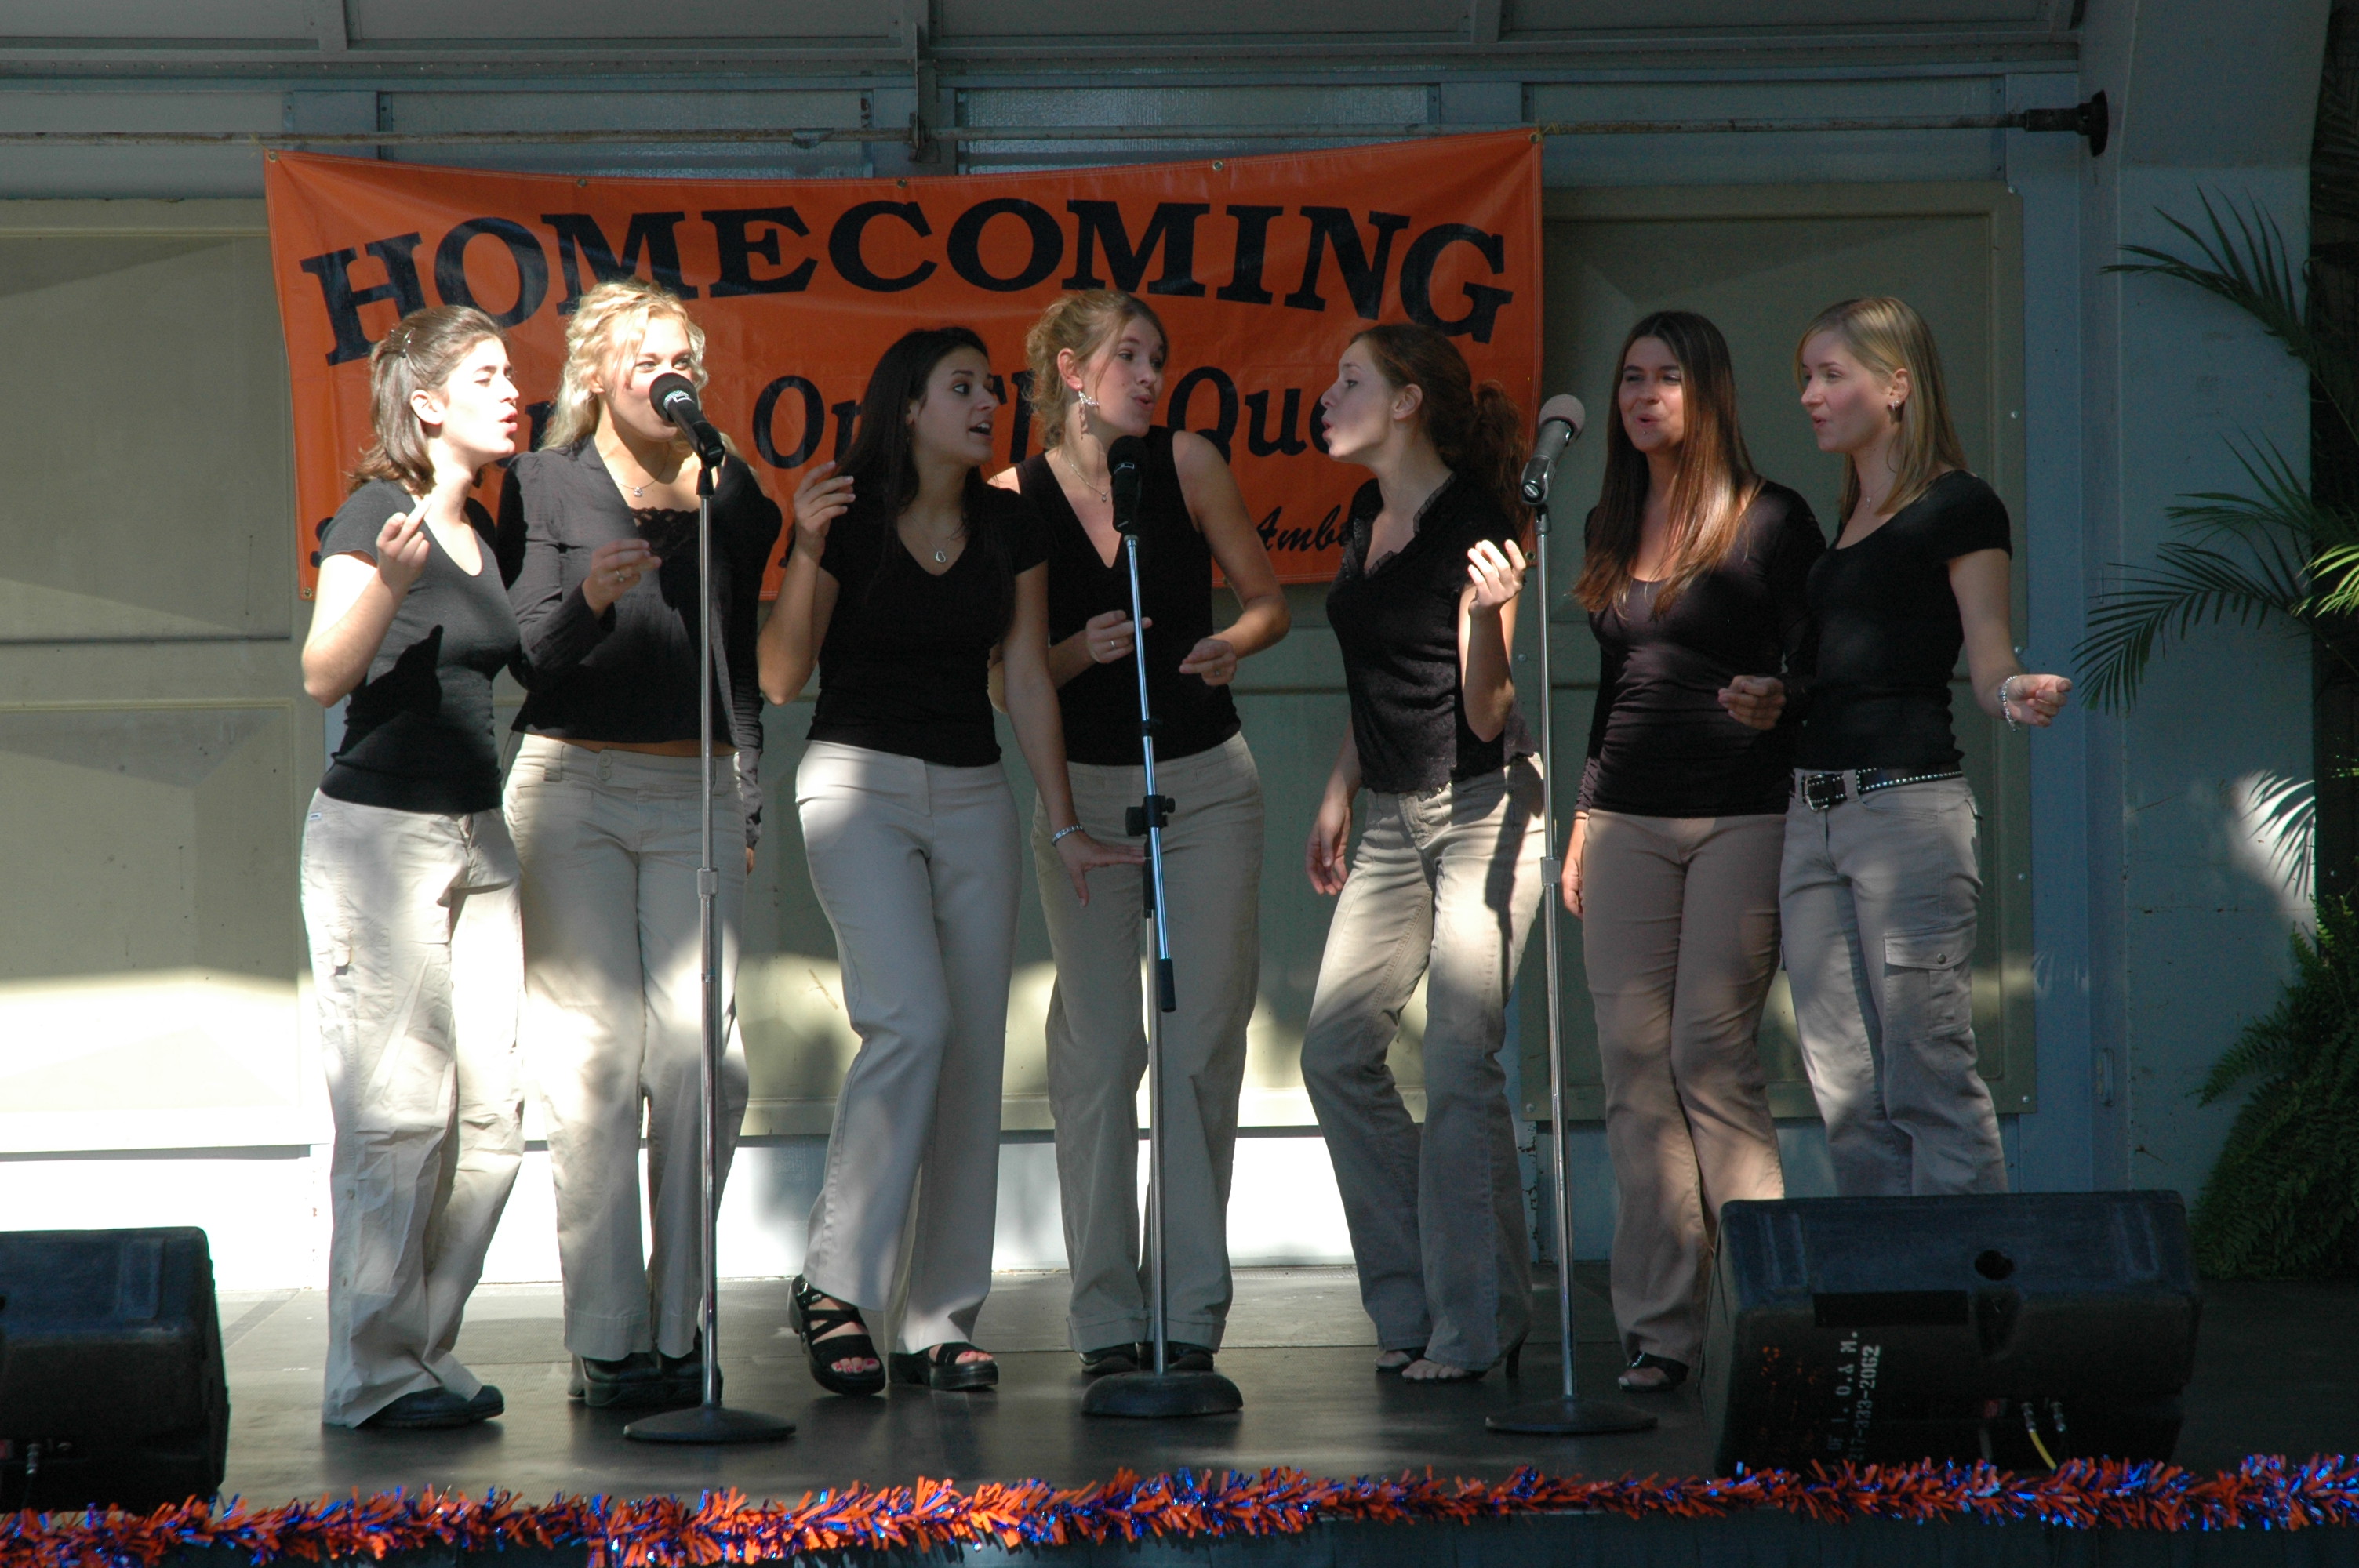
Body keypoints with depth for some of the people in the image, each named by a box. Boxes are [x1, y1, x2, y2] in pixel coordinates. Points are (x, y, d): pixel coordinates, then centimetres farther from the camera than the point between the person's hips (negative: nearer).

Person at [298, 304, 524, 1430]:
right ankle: (372, 1374, -3)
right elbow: (324, 676, -20)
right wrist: (387, 582, -36)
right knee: (397, 1114, -9)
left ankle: (426, 1356, 14)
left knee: (491, 1119, 5)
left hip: (476, 833, 8)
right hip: (380, 831, -8)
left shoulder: (478, 529, 15)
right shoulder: (377, 513, -9)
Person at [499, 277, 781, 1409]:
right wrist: (589, 599, -25)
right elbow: (526, 652, -6)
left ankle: (678, 1327, 0)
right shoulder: (546, 486, 2)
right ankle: (605, 1339, -5)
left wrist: (752, 796, 16)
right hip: (572, 785, -3)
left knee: (705, 1055, -7)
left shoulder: (734, 497, 14)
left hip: (694, 794, 3)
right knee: (597, 1060, -8)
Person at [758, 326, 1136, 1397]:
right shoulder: (848, 517, -6)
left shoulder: (1008, 528, 6)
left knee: (973, 1050, 1)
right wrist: (808, 552, -21)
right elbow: (781, 680, -9)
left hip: (972, 795, 5)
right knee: (912, 1021, -21)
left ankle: (941, 1321, 7)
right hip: (860, 783, -5)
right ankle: (835, 1285, -10)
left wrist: (1063, 824, 7)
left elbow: (1028, 682, 9)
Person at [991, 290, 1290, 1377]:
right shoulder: (1016, 496, -1)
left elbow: (1268, 602, 8)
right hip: (1083, 788, -1)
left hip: (1205, 782, 1)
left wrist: (1231, 646, -13)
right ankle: (1106, 1322, 2)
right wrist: (1079, 653, -16)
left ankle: (1192, 1317, 4)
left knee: (1203, 1044, -1)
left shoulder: (1188, 463, 0)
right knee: (1097, 1052, -4)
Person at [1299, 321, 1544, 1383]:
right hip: (1395, 818, 9)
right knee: (1337, 1050, 3)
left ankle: (1478, 1325, -2)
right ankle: (1412, 1306, 12)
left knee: (1458, 1063, -10)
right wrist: (1338, 795, 19)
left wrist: (1493, 612, -33)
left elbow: (1485, 714, -16)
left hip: (1483, 809, -9)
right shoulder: (1368, 516, 11)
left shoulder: (1474, 523, -14)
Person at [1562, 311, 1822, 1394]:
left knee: (1711, 1056, -11)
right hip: (1628, 818, 5)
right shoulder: (1613, 527, 15)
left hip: (1740, 816, -5)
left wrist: (1775, 706, -24)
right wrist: (1582, 819, 19)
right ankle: (1658, 1330, 2)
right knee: (1635, 1062, 0)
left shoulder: (1770, 521, -2)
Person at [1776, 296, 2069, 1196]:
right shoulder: (1837, 527, 20)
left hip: (1910, 804, -8)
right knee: (1845, 1093, 5)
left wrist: (2018, 694, -27)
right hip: (1813, 810, 8)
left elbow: (1989, 662, -7)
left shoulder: (1958, 505, -2)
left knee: (1928, 1079, -9)